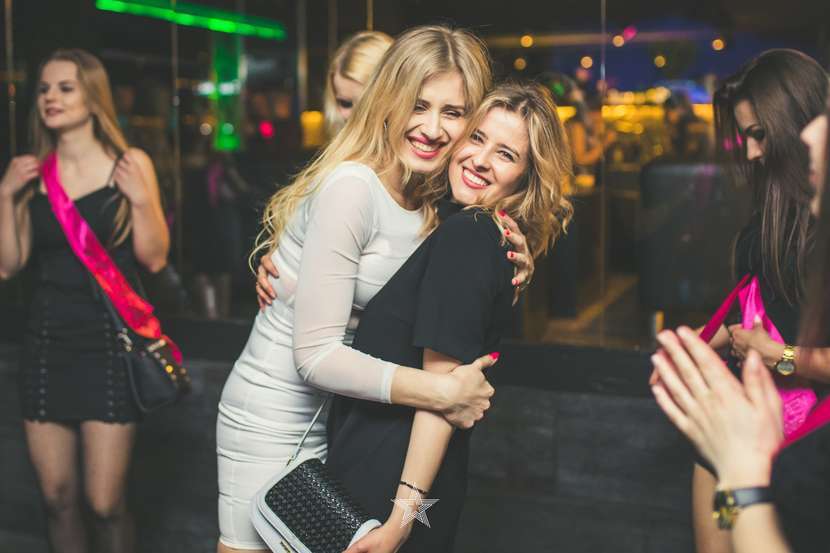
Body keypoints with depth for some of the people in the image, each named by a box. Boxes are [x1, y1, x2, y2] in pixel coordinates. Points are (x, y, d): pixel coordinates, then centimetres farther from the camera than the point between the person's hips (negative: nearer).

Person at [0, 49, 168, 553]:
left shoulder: (130, 165, -3)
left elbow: (155, 259, -4)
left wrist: (139, 197, -15)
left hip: (110, 346, -3)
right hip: (47, 345, 4)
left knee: (106, 503, -4)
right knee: (57, 498, 9)